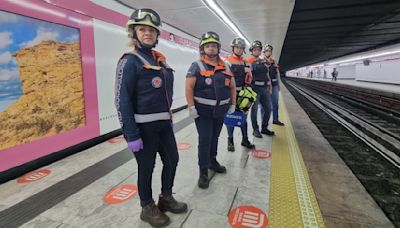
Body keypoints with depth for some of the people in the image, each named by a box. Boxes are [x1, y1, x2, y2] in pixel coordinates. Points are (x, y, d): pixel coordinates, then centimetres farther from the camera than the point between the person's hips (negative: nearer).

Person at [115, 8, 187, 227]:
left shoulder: (160, 59, 11)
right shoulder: (130, 61, -11)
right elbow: (122, 100, -17)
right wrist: (131, 134, -20)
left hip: (164, 122, 8)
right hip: (144, 126, -7)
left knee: (172, 159, 16)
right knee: (146, 167, 7)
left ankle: (166, 198, 38)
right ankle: (147, 208, 30)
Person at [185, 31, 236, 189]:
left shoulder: (225, 67, 9)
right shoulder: (197, 66, -6)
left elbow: (232, 86, 14)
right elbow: (189, 87, -12)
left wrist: (232, 105, 10)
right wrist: (191, 107, -17)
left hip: (220, 111, 5)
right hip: (202, 111, -5)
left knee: (215, 137, 17)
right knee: (205, 140, -4)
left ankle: (212, 161, 37)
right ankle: (203, 172, 7)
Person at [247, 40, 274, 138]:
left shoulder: (264, 62, 17)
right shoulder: (249, 61, -3)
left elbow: (267, 75, 20)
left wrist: (270, 88, 16)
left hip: (265, 88, 7)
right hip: (255, 88, -7)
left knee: (268, 109, 9)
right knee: (254, 109, 1)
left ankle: (264, 128, 24)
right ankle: (255, 130, 13)